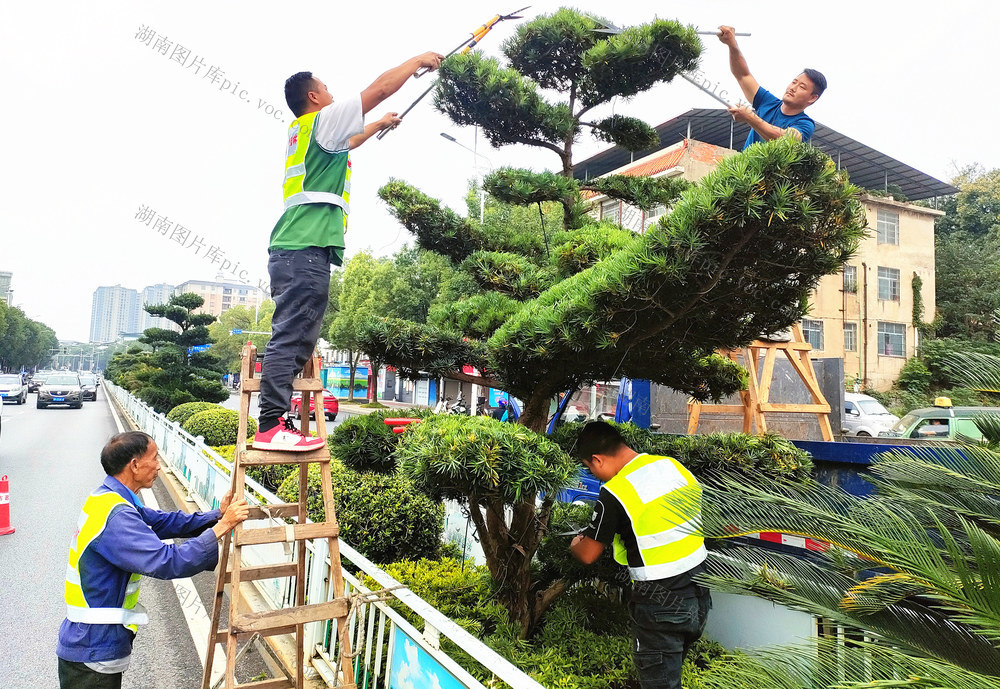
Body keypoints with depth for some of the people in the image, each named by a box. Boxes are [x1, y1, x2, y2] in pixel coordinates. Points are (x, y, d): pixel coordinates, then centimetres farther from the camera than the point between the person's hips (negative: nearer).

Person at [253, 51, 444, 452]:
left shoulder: (305, 133, 30)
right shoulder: (322, 120, 4)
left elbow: (345, 144, 51)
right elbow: (381, 87, 3)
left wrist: (379, 125, 63)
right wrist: (419, 60, 17)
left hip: (294, 249, 10)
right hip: (308, 247, -10)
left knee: (295, 337, 7)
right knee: (292, 336, -15)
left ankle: (274, 425, 8)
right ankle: (272, 427, -17)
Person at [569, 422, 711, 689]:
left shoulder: (614, 492, -20)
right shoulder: (673, 465, -2)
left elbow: (588, 555, -9)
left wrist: (574, 544, 15)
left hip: (660, 604, -7)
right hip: (700, 596, 7)